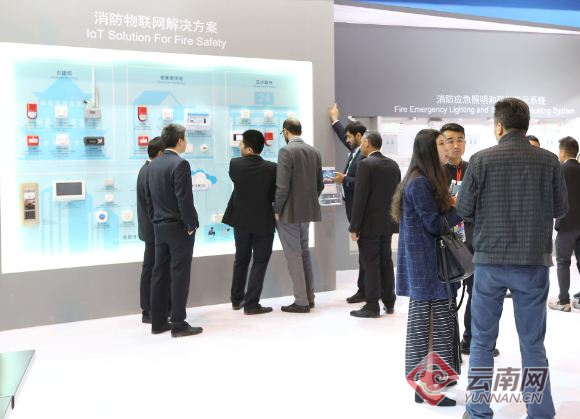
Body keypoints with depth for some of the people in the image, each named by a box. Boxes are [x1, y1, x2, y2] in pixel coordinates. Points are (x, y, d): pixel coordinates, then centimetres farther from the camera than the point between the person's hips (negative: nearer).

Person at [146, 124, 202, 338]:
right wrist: (191, 225, -11)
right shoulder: (180, 164, -15)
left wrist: (155, 220, 17)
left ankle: (158, 322, 18)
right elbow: (184, 199, -20)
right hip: (178, 228, -8)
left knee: (160, 274, 11)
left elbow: (149, 197, 12)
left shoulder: (153, 164, 9)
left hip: (159, 227, 8)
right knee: (179, 276, -2)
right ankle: (179, 325, 4)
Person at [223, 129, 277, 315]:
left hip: (241, 219, 3)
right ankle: (251, 304, 6)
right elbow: (274, 195, -7)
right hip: (263, 221, -3)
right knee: (259, 262, 7)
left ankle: (237, 299, 28)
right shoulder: (271, 168, -15)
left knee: (241, 260, 19)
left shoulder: (234, 164, -11)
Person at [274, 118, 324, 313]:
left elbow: (283, 186, -19)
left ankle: (301, 301, 7)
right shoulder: (314, 151, 7)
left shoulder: (286, 151, -15)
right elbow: (320, 184, 11)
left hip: (289, 212, -7)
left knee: (294, 255, 1)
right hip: (307, 210, 7)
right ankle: (309, 297, 24)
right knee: (304, 252, 18)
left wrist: (277, 210, -9)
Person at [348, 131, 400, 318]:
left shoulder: (366, 164, -14)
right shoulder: (393, 165, 8)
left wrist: (354, 227, -13)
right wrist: (393, 220, 17)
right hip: (387, 223, 7)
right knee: (386, 262, 15)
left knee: (370, 264, -1)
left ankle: (372, 306, 4)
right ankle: (389, 302, 23)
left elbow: (360, 198, -17)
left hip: (369, 224, -7)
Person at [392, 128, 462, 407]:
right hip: (426, 263, -10)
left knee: (426, 321, 15)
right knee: (429, 323, -4)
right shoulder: (420, 183, -17)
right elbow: (435, 224, -18)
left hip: (425, 262, 10)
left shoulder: (426, 180, 15)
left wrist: (452, 207, 4)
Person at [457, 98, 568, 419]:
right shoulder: (549, 161, -3)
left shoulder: (481, 159, -7)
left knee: (482, 341, 11)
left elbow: (464, 210, -4)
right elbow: (561, 208, 6)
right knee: (533, 343, 12)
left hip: (490, 260, -1)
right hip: (534, 262, 1)